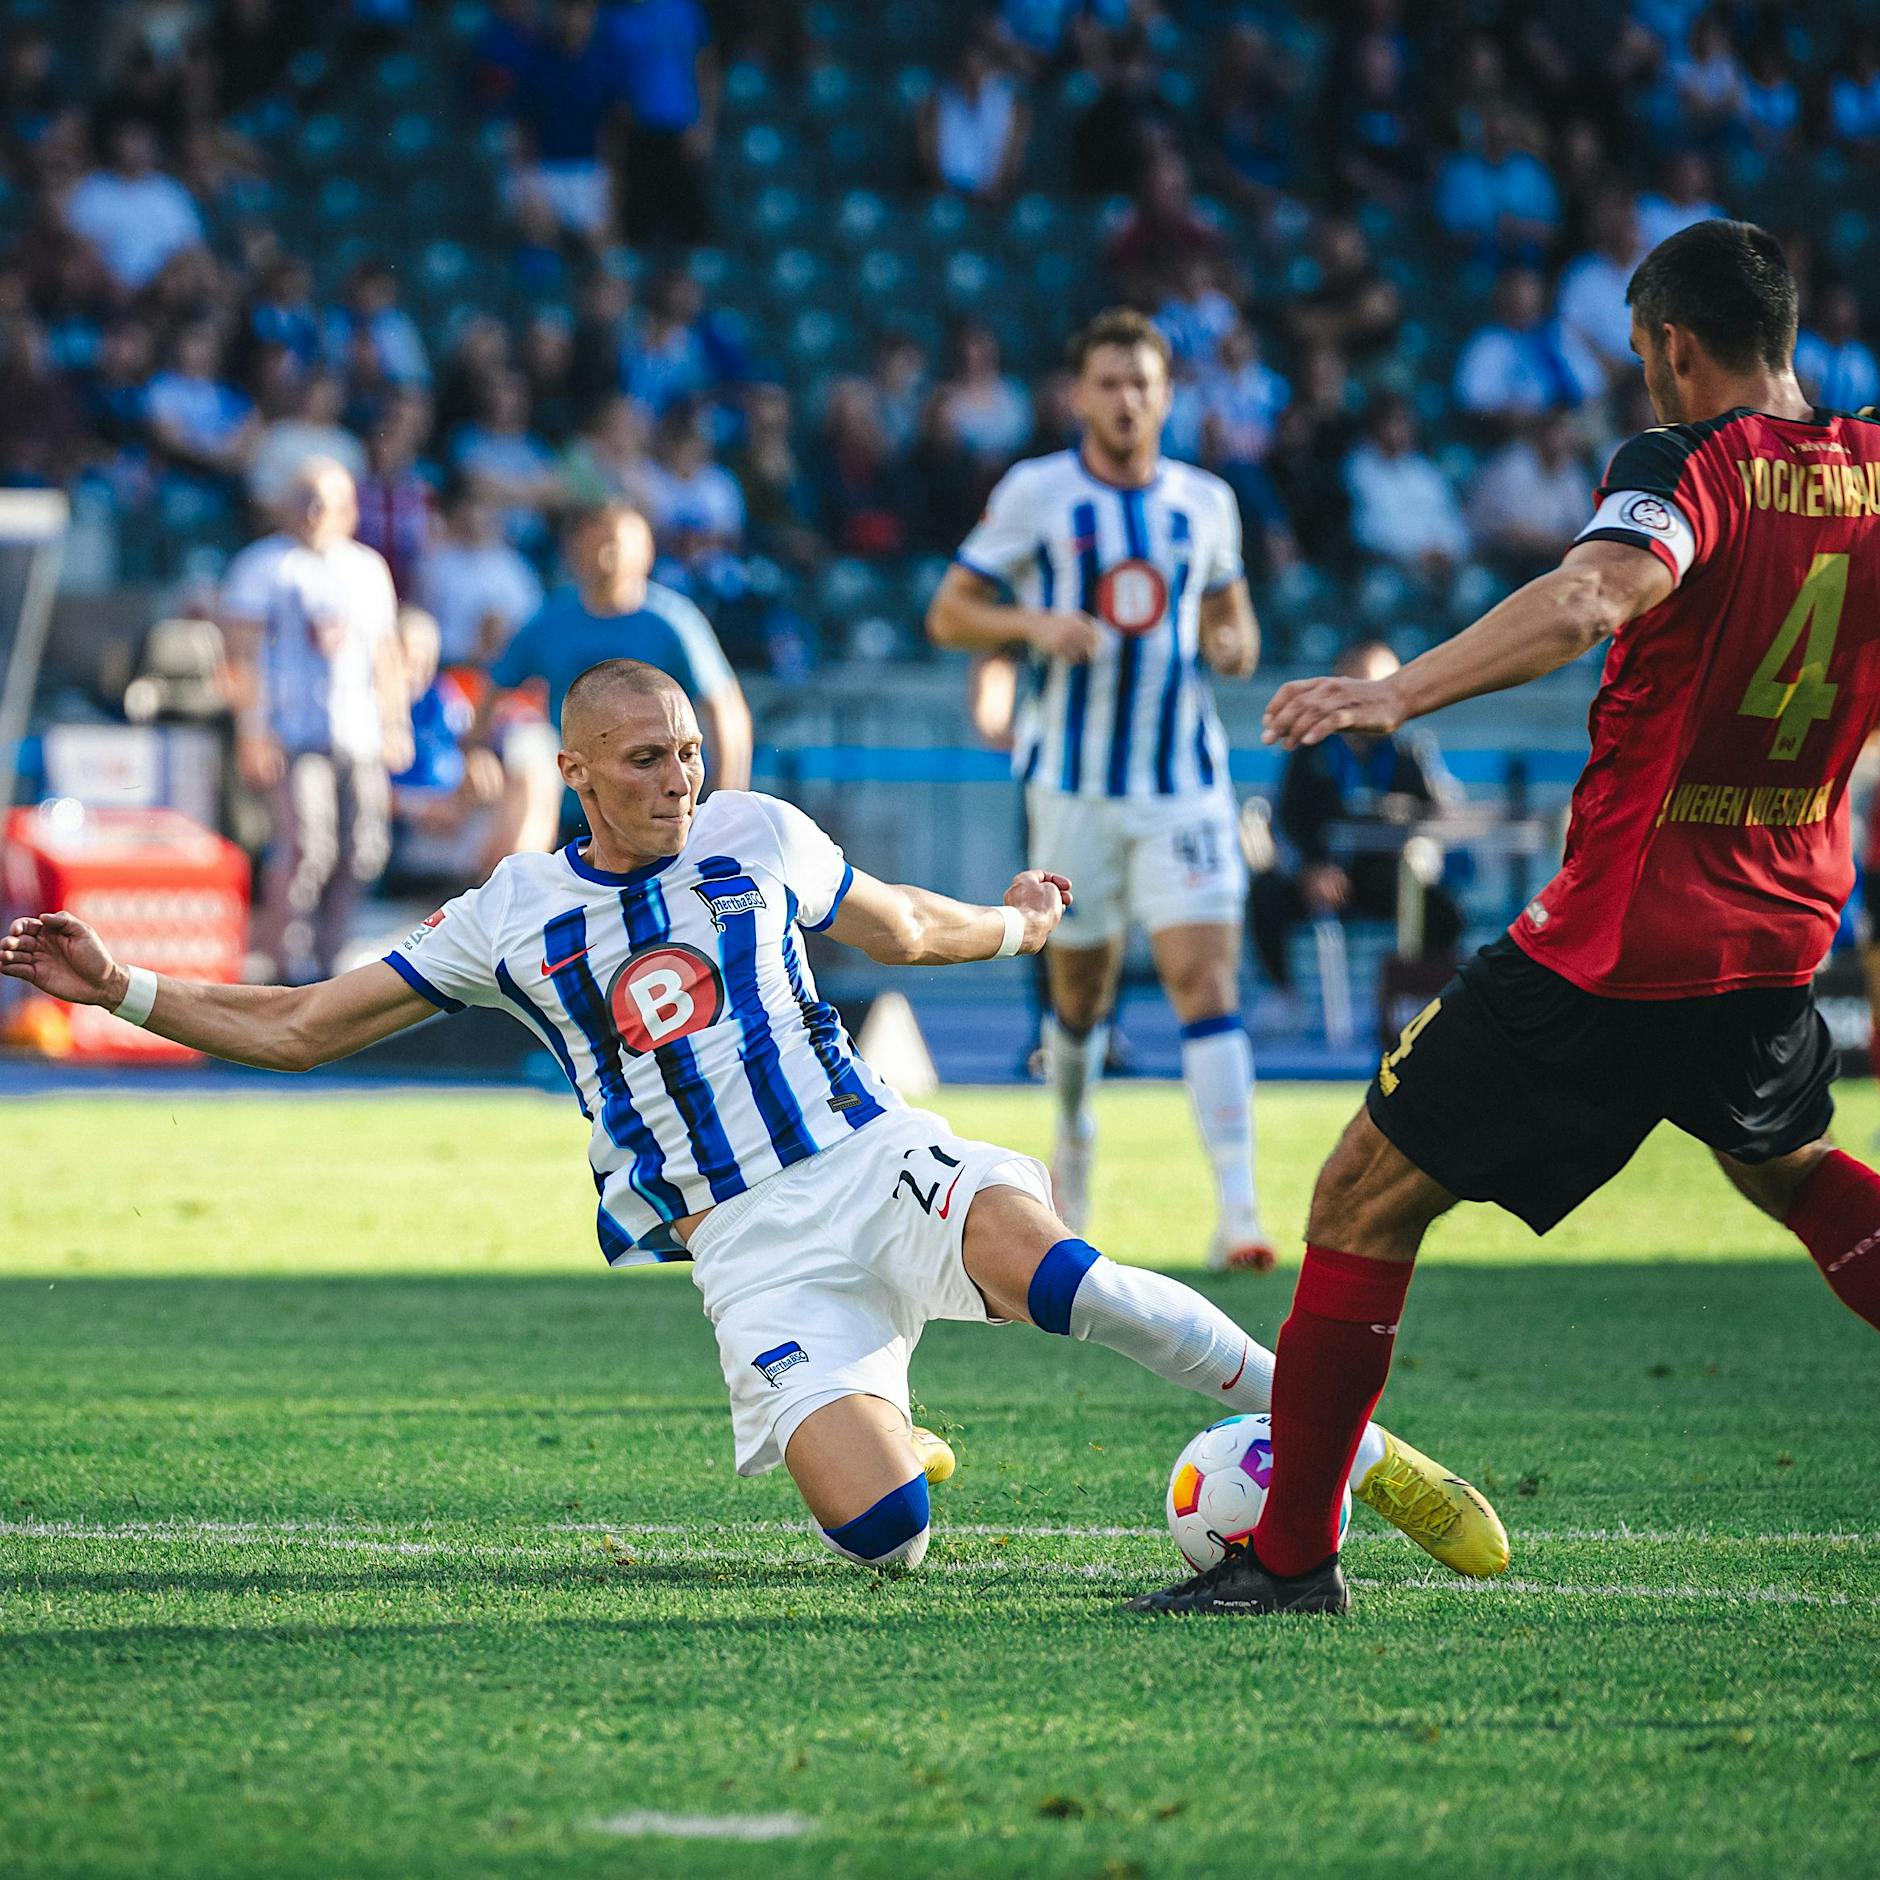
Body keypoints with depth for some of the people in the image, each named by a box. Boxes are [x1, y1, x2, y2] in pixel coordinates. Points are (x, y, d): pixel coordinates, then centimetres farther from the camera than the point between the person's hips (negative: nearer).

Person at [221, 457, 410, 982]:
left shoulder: (369, 569, 18)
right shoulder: (265, 565, 1)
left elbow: (386, 654, 24)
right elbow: (242, 653, -5)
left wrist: (396, 726, 17)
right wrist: (252, 734, -12)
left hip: (361, 738, 6)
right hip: (296, 737, -6)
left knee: (362, 853, 2)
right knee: (307, 849, -16)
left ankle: (328, 958, 13)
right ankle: (280, 963, -9)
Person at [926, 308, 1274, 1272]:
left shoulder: (1205, 501, 6)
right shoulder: (1035, 493, -3)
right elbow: (948, 614, -1)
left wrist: (1235, 642, -2)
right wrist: (1035, 625, -20)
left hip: (1183, 781, 1)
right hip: (1075, 782, -1)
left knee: (1206, 976, -13)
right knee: (1081, 987, 10)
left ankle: (1238, 1211, -20)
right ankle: (1074, 1136, 42)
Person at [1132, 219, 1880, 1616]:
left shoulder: (1690, 467, -14)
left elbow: (1595, 596, -35)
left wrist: (1398, 693, -41)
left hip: (1610, 942, -7)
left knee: (1371, 1193, 1)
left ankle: (1295, 1554, 2)